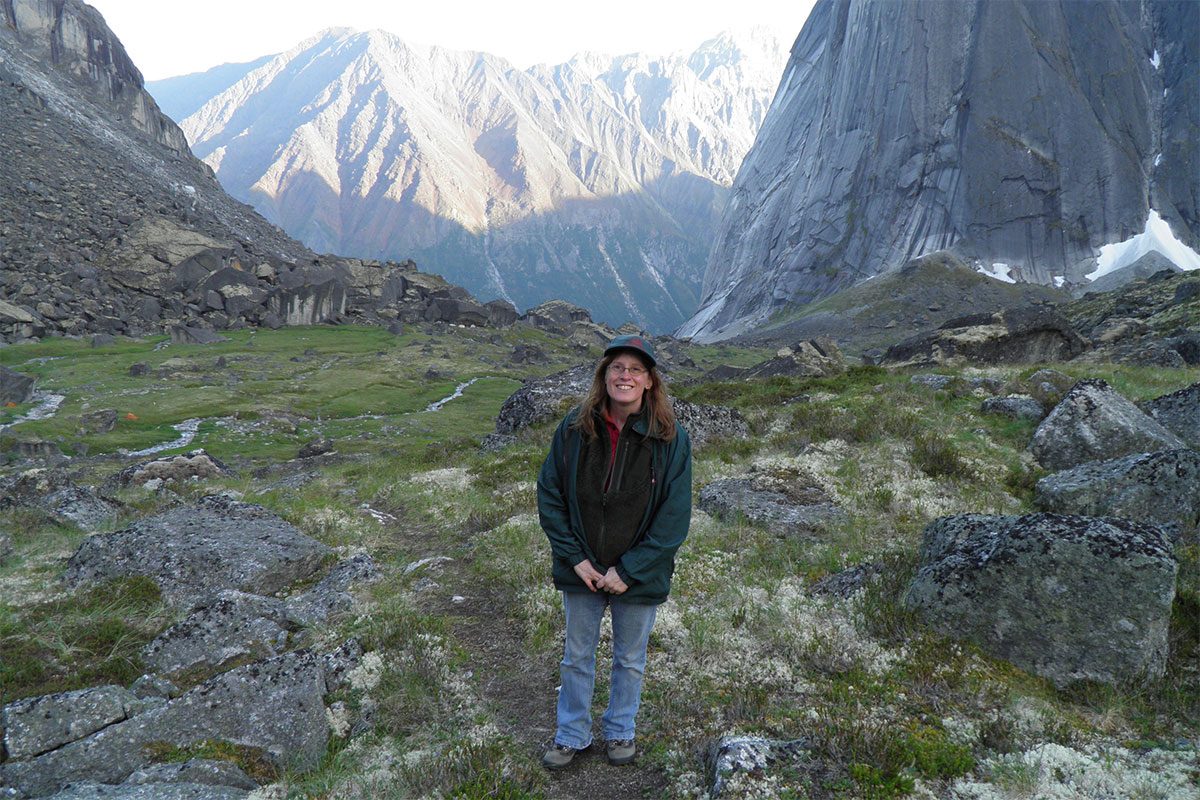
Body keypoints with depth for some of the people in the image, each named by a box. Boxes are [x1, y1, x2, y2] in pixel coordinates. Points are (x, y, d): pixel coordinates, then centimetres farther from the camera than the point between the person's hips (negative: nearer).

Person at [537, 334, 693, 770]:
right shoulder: (574, 428, -11)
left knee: (630, 660, 20)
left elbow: (674, 516, -13)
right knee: (577, 657, 19)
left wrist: (628, 570, -16)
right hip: (582, 571, 1)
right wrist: (575, 558, -12)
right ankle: (571, 735, 40)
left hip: (639, 576, -1)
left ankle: (620, 731, 44)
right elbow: (549, 496, -5)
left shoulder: (670, 438, -15)